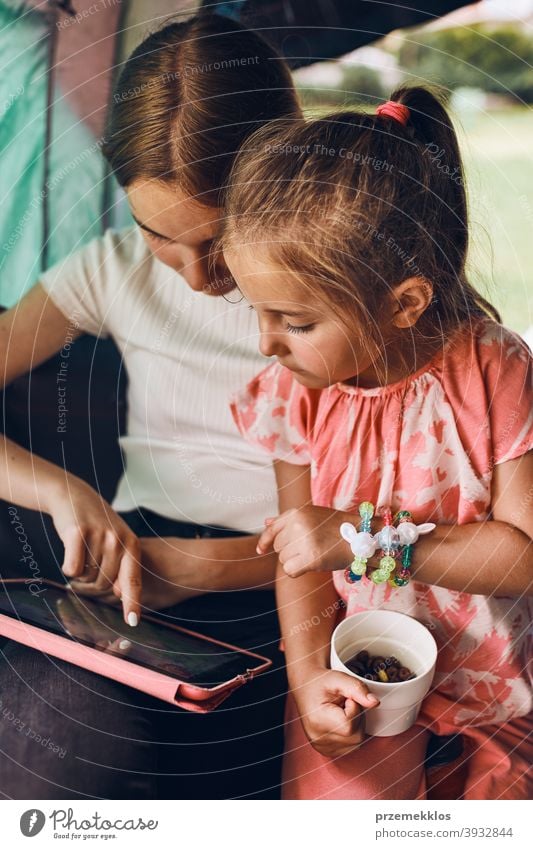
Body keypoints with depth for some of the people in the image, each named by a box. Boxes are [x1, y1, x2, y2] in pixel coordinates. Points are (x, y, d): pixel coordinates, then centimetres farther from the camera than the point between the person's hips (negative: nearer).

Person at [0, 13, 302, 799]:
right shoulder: (116, 270, 4)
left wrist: (204, 566, -19)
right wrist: (65, 491, -22)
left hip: (277, 588, -2)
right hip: (131, 563, 3)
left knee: (103, 728, -27)